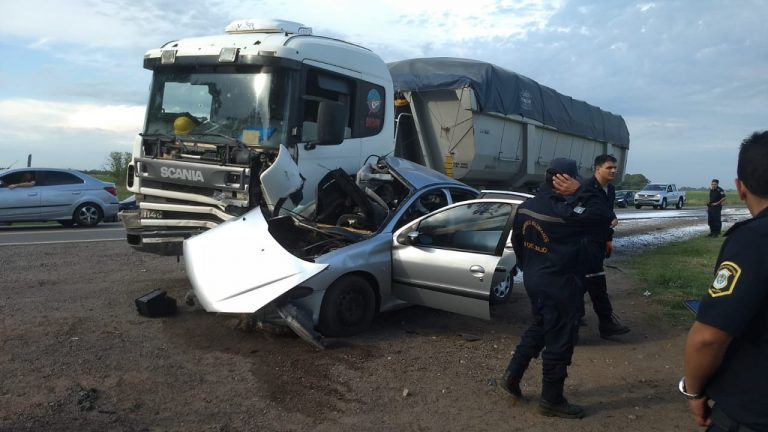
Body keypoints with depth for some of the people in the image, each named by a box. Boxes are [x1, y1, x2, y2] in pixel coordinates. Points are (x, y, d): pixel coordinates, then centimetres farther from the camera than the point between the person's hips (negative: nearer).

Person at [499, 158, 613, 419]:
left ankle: (512, 375, 28)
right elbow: (604, 216, -21)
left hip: (533, 280, 8)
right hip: (559, 284, -8)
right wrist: (579, 192, -17)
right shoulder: (565, 211, -23)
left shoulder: (525, 207, 2)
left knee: (539, 328, 26)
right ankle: (551, 400, 18)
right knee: (560, 340, 5)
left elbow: (517, 242, 12)